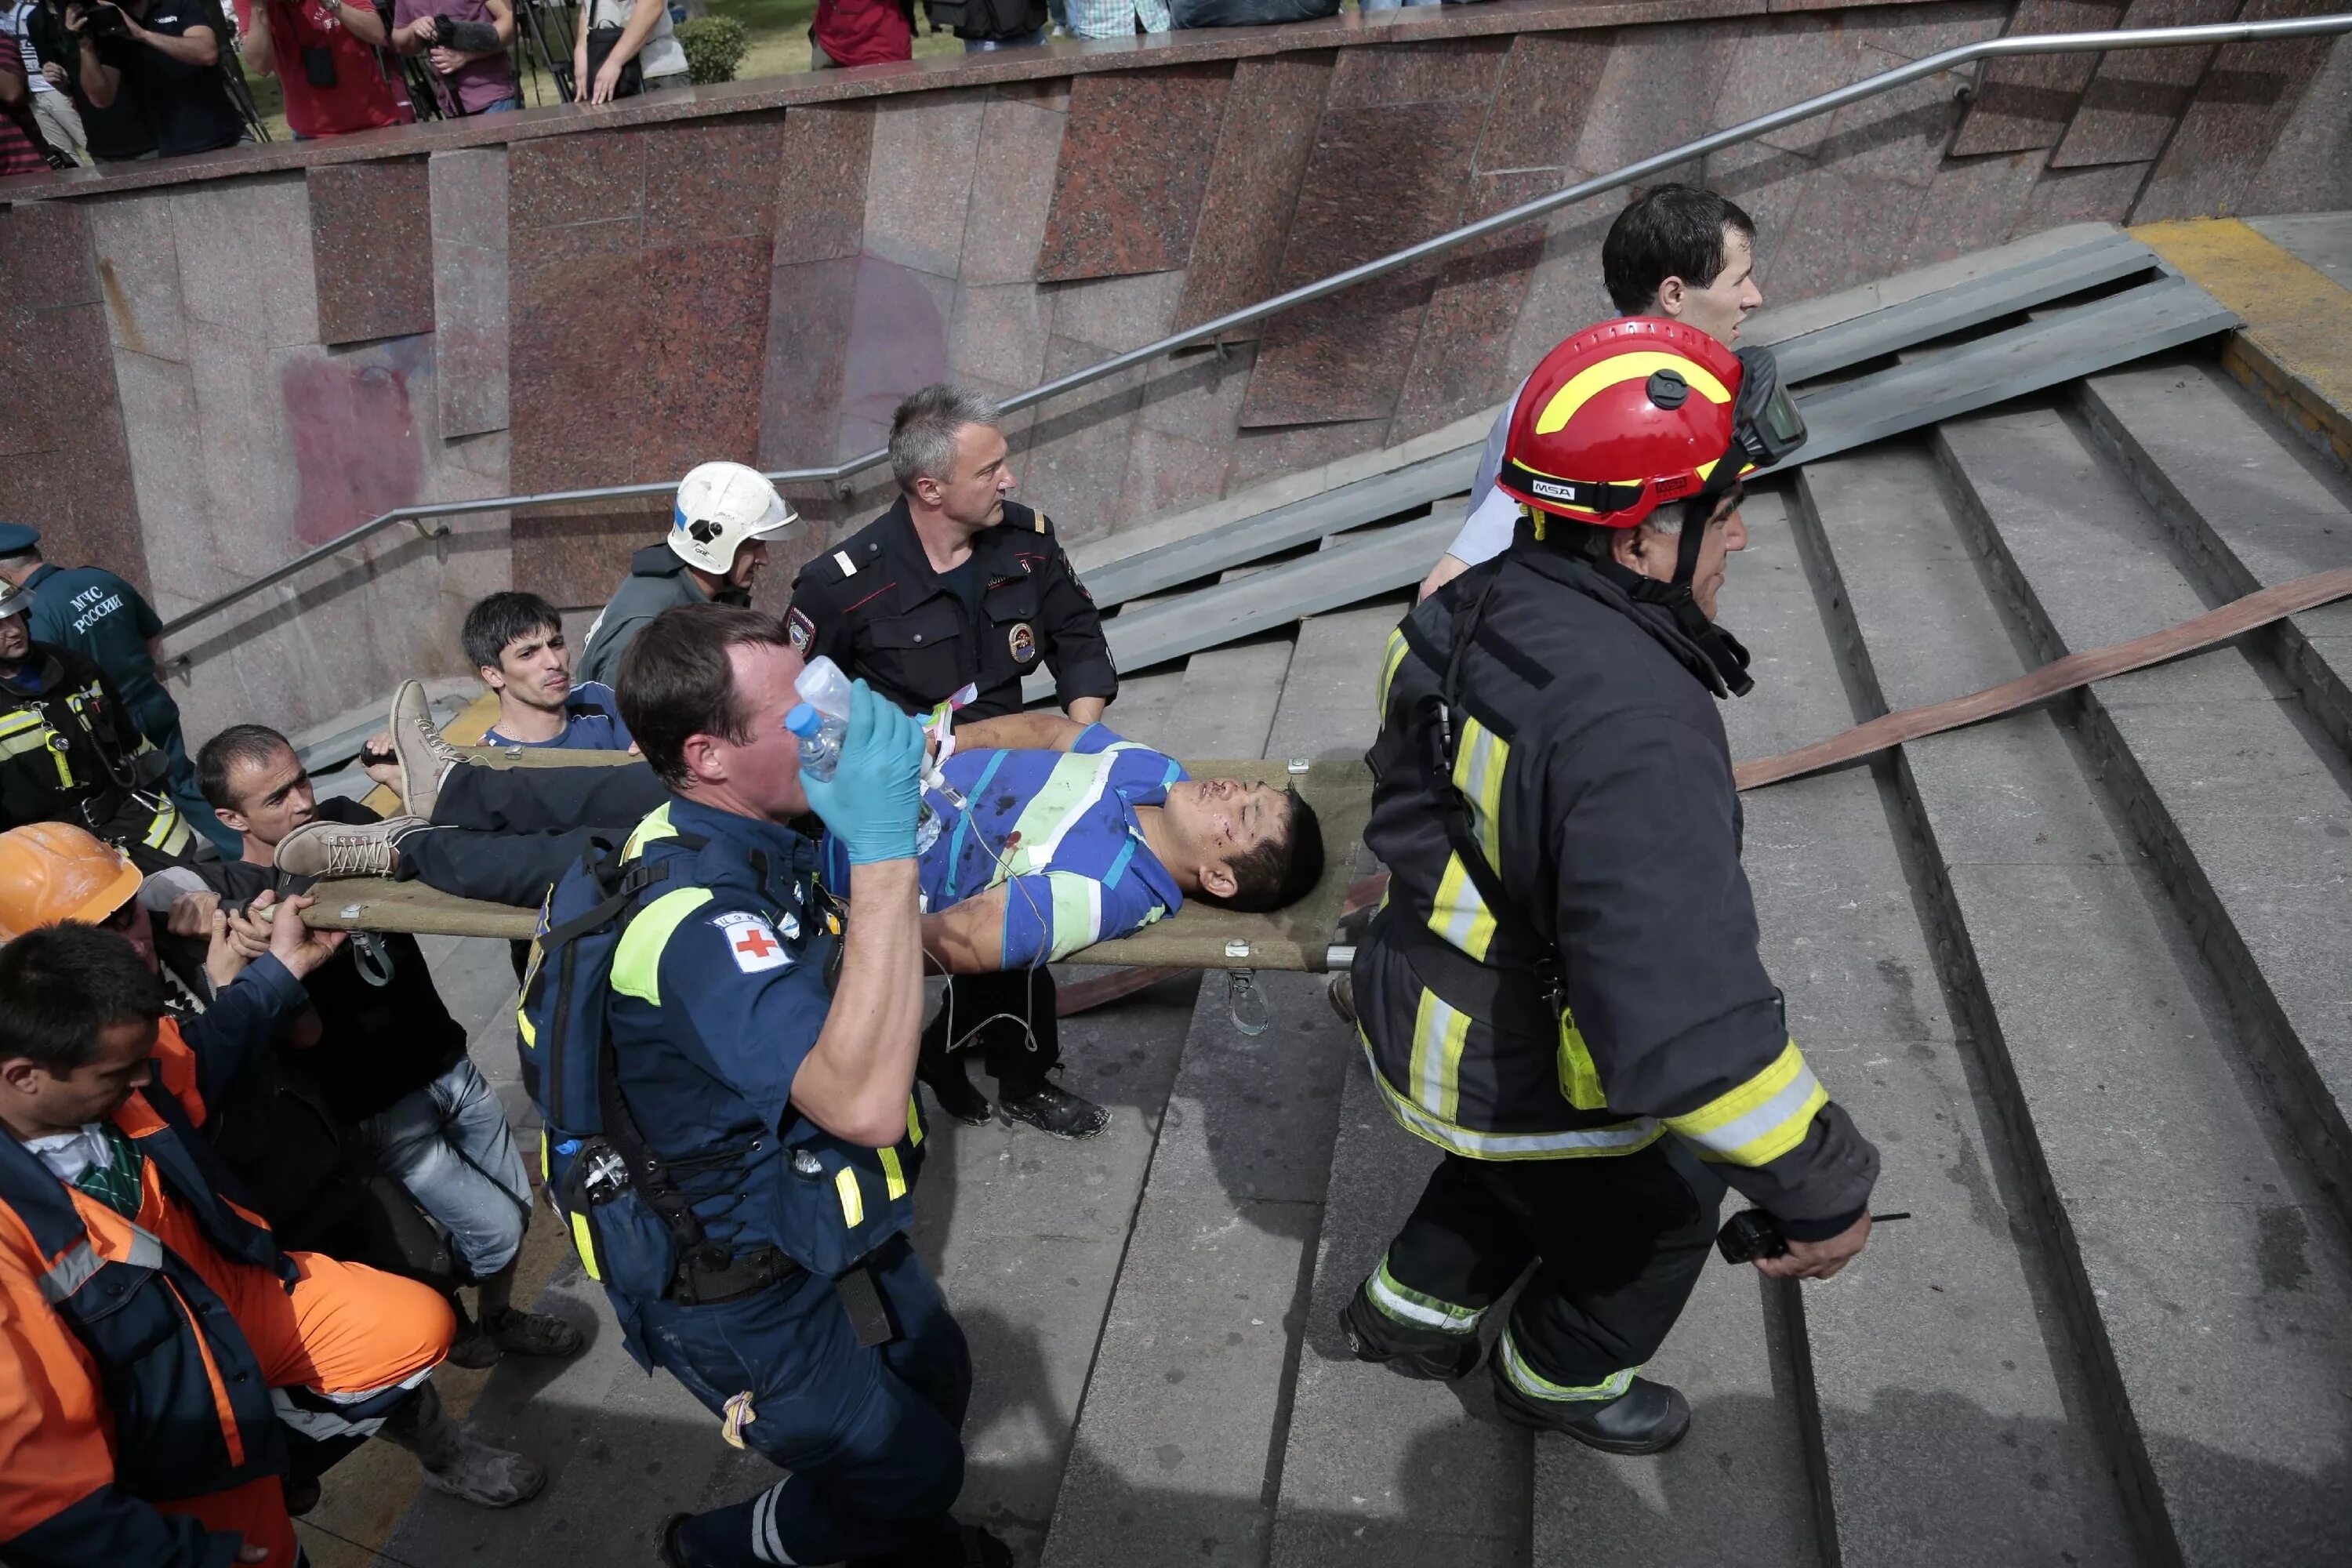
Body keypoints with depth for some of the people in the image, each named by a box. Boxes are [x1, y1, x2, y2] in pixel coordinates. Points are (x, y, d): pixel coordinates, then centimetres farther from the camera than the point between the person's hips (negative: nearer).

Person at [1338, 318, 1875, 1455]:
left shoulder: (1476, 607, -8)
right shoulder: (1631, 724, -39)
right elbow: (1688, 1024, -43)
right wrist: (1824, 1189, -30)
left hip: (1419, 1012, 7)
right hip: (1523, 1074, -7)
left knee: (1520, 1167, 36)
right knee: (1662, 1203, 24)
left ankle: (1410, 1307, 56)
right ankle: (1562, 1378, 50)